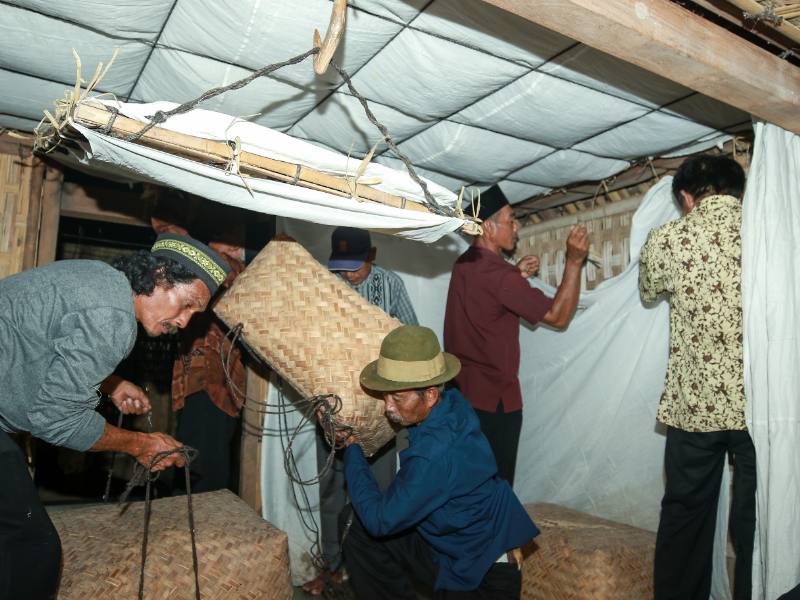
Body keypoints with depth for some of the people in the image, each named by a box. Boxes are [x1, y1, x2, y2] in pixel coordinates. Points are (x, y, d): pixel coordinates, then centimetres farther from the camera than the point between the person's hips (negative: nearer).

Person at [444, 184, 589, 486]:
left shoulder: (463, 264, 5)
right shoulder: (500, 275, -22)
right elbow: (559, 316, -16)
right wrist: (574, 261, -16)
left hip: (460, 389, 9)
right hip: (494, 397, -8)